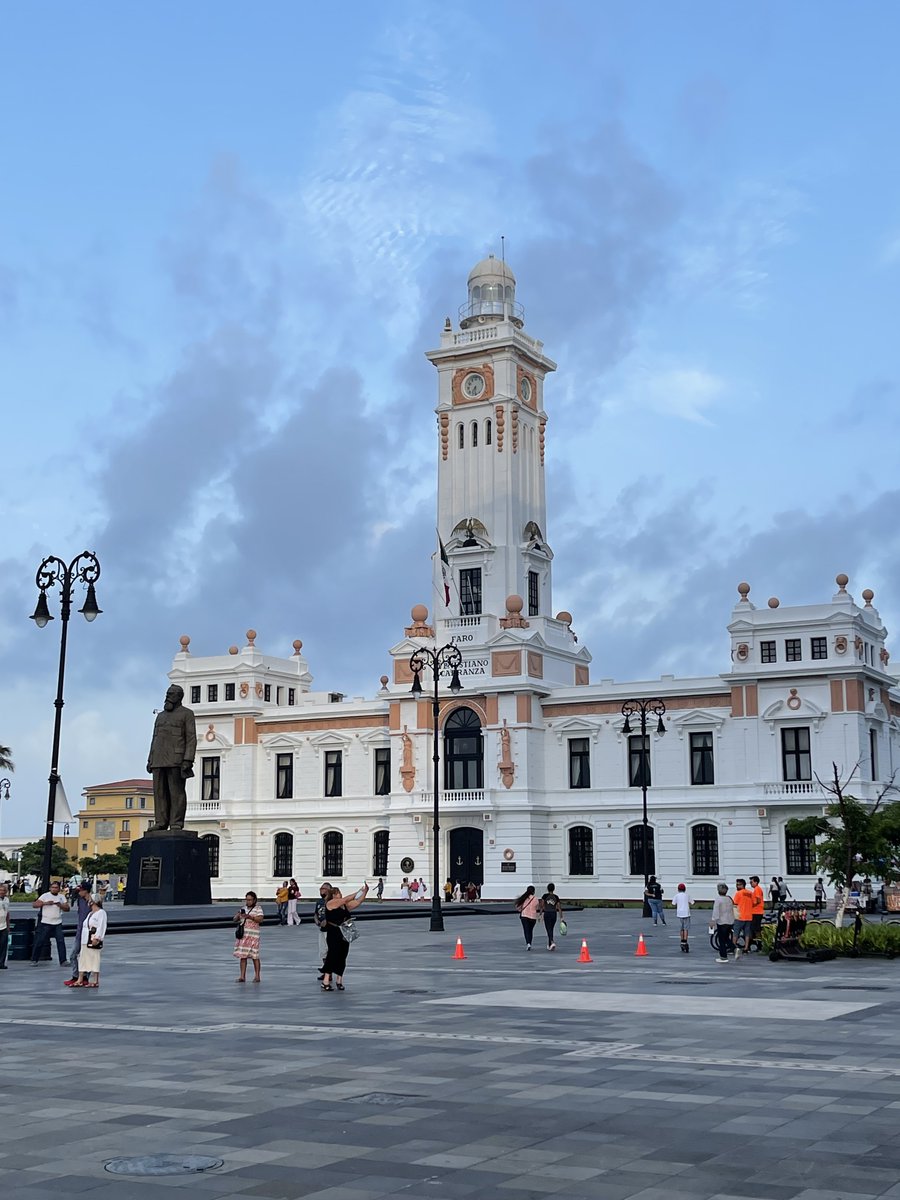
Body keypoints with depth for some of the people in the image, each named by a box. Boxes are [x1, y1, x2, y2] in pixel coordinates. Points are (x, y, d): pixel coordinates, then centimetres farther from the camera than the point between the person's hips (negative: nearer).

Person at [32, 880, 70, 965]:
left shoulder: (62, 897, 10)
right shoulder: (45, 896, -1)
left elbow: (67, 908, 3)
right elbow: (34, 905, -8)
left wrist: (60, 905, -16)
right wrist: (45, 903, -21)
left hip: (58, 923, 2)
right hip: (46, 923, -2)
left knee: (61, 941, -4)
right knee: (40, 941, 1)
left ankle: (63, 961, 0)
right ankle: (34, 960, 13)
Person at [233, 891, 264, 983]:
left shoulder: (258, 908, -1)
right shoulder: (244, 909, 16)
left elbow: (260, 919, -15)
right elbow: (235, 920, 19)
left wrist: (250, 917, -27)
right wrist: (237, 916, -4)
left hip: (252, 935, -5)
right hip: (242, 935, 5)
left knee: (254, 956, -3)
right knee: (242, 956, 4)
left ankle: (257, 976, 5)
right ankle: (242, 977, 8)